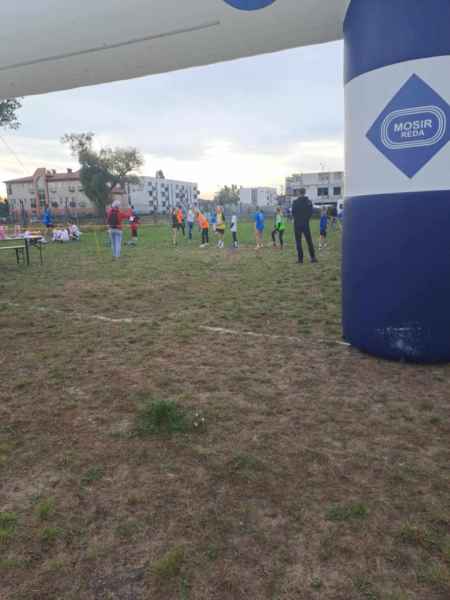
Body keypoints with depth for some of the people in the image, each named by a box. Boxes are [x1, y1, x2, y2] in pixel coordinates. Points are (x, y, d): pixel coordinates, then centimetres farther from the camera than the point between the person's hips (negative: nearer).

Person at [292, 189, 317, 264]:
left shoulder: (295, 202, -7)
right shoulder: (309, 202, -2)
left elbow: (293, 213, -1)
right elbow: (311, 213, 1)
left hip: (297, 224, -2)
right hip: (306, 224, 2)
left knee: (298, 242, 2)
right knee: (309, 241, 10)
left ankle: (300, 258, -1)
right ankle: (313, 257, 8)